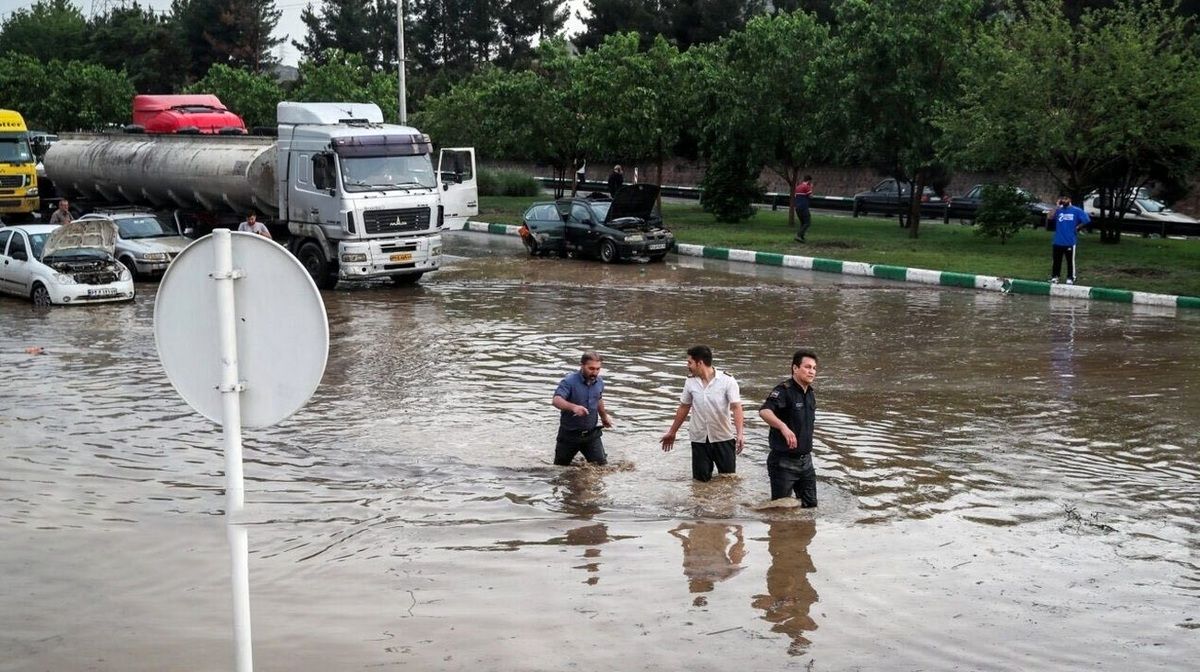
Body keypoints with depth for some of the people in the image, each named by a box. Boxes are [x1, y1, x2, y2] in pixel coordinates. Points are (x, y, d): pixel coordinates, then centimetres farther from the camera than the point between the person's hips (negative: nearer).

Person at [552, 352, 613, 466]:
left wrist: (604, 416, 36)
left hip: (592, 434, 4)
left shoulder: (599, 382, 1)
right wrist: (573, 407, -52)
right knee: (560, 467, 14)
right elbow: (556, 400, -35)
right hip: (569, 434, -4)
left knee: (602, 465, -5)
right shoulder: (569, 381, -19)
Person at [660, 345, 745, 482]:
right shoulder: (690, 382, 0)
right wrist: (671, 432, 17)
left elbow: (736, 407, -17)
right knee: (701, 480, 7)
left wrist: (740, 434, -30)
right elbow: (683, 408, 12)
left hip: (724, 438, -3)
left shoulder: (727, 381, -12)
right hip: (699, 439, 3)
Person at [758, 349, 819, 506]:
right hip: (784, 462, -7)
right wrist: (783, 427, -53)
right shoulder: (784, 390, -18)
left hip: (805, 461, 7)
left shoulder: (811, 394, 9)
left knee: (811, 505, 13)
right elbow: (764, 411, -36)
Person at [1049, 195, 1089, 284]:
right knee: (1056, 261, 9)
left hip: (1070, 242, -3)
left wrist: (1077, 228, -3)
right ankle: (1054, 277, 18)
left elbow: (1087, 220, -4)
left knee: (1070, 261, 3)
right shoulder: (1058, 210, 5)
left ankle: (1070, 279, 10)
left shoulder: (1076, 211, -2)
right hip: (1058, 242, 3)